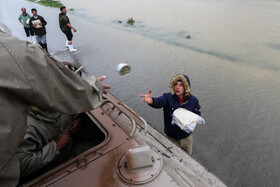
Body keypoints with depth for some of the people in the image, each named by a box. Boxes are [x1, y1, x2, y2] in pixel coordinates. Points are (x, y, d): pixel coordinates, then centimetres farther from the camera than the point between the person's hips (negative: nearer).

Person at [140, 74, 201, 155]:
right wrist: (151, 101, -64)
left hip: (186, 136, 1)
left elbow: (198, 115, 2)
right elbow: (159, 102, -41)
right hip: (171, 136, -1)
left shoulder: (193, 100, -13)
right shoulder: (168, 97, -19)